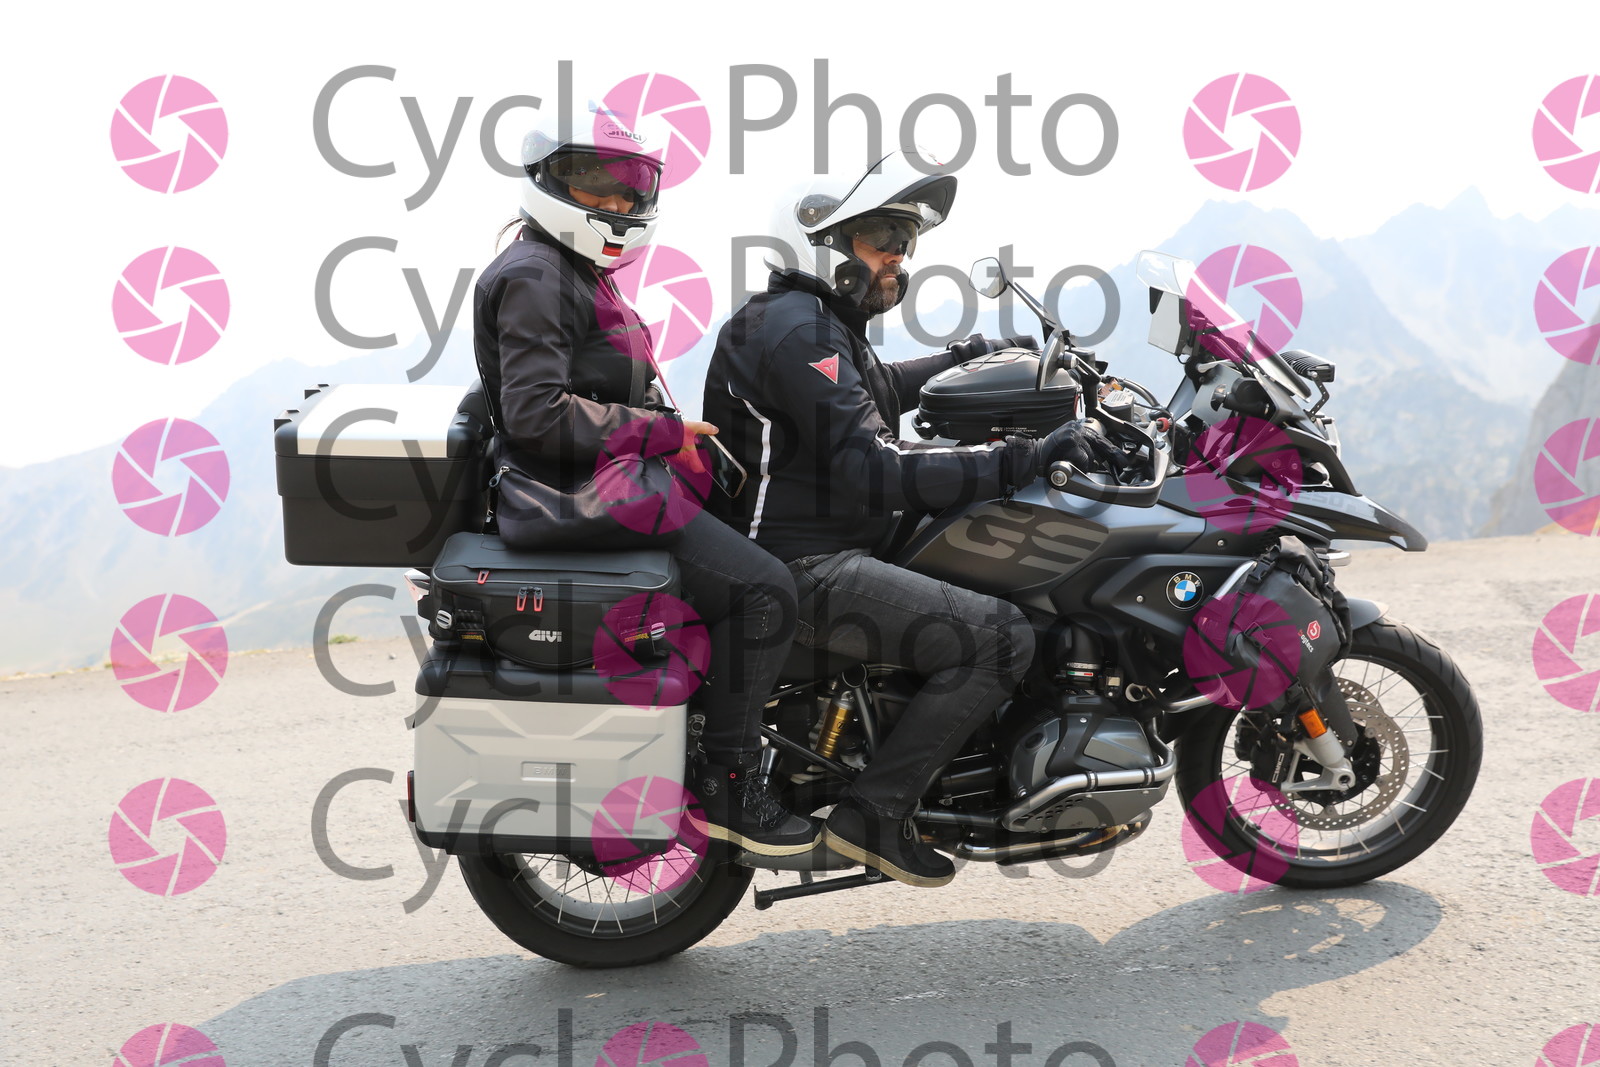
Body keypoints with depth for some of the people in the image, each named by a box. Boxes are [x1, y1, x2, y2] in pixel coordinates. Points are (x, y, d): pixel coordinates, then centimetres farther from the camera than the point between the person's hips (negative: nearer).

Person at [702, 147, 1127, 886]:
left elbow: (867, 395, 40)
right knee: (1001, 637, -21)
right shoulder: (799, 327, -16)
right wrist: (1021, 460, -28)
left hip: (821, 552, 11)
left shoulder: (818, 320, 18)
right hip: (802, 569, -11)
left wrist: (965, 358, 38)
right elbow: (873, 472, -27)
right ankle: (871, 815, -12)